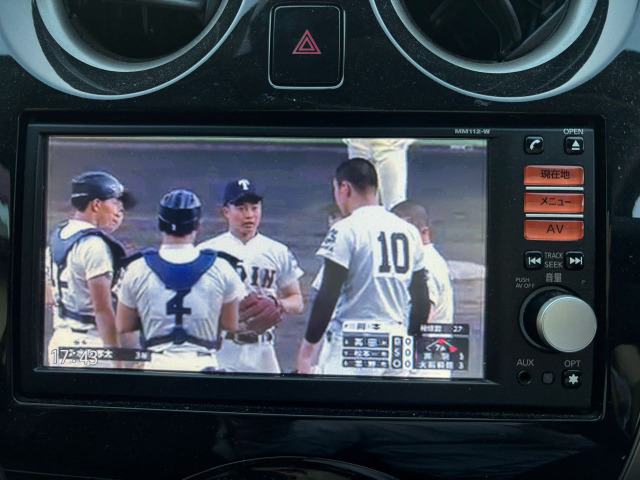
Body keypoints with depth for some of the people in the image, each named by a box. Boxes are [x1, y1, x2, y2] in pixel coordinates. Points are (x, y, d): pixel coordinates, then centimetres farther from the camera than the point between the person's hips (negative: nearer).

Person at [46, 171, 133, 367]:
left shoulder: (56, 236, 9)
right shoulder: (94, 245, -18)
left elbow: (49, 297, 17)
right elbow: (102, 309, -21)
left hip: (58, 342, 9)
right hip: (89, 344, -9)